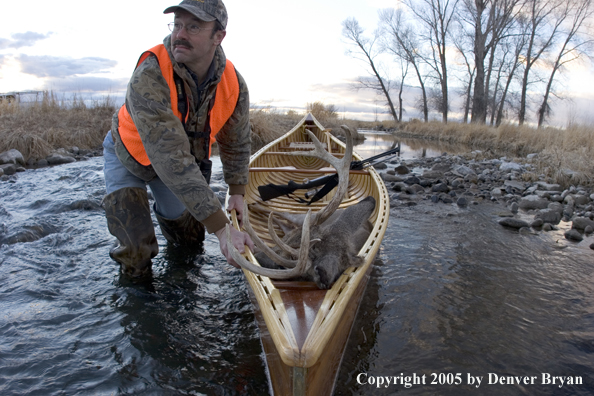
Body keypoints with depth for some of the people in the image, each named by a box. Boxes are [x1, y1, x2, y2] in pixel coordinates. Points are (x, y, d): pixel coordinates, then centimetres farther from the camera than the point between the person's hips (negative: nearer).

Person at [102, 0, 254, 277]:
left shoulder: (234, 85, -22)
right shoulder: (149, 76, -39)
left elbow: (236, 143, -4)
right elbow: (171, 159, -47)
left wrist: (237, 192, -3)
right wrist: (221, 228, -50)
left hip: (187, 161, 4)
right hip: (129, 157, -4)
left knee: (191, 240, 14)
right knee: (136, 261, -9)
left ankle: (165, 212, 47)